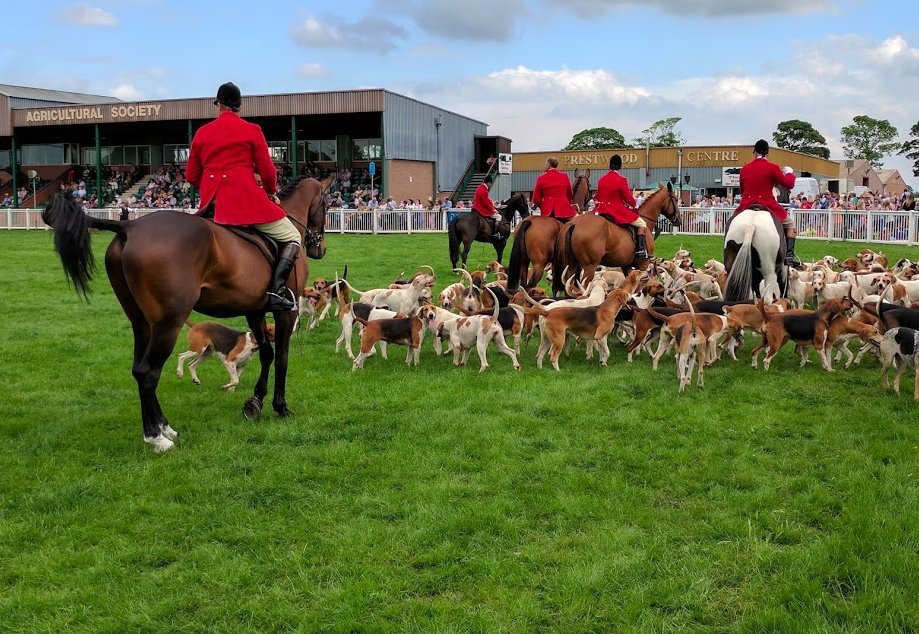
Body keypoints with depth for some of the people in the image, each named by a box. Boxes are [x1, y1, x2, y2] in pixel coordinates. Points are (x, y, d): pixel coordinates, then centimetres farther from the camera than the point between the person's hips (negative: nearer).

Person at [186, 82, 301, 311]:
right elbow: (267, 172, -3)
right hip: (245, 197, -5)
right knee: (292, 237, 5)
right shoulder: (251, 130, -1)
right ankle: (277, 291, -15)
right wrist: (271, 193, 16)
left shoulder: (202, 133, 11)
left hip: (211, 201, 5)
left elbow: (191, 176, 14)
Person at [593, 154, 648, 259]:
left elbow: (597, 197, 14)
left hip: (602, 210, 6)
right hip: (618, 211, -6)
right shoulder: (621, 180, -12)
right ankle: (641, 251, -10)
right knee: (642, 224, 2)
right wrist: (635, 204, 12)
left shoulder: (602, 179, 7)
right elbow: (629, 199, -8)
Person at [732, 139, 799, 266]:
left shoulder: (744, 169, 8)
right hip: (767, 205, -3)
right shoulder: (772, 167, -4)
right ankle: (789, 254, -2)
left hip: (746, 206, 3)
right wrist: (789, 173, 21)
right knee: (790, 223, 15)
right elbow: (789, 184, 2)